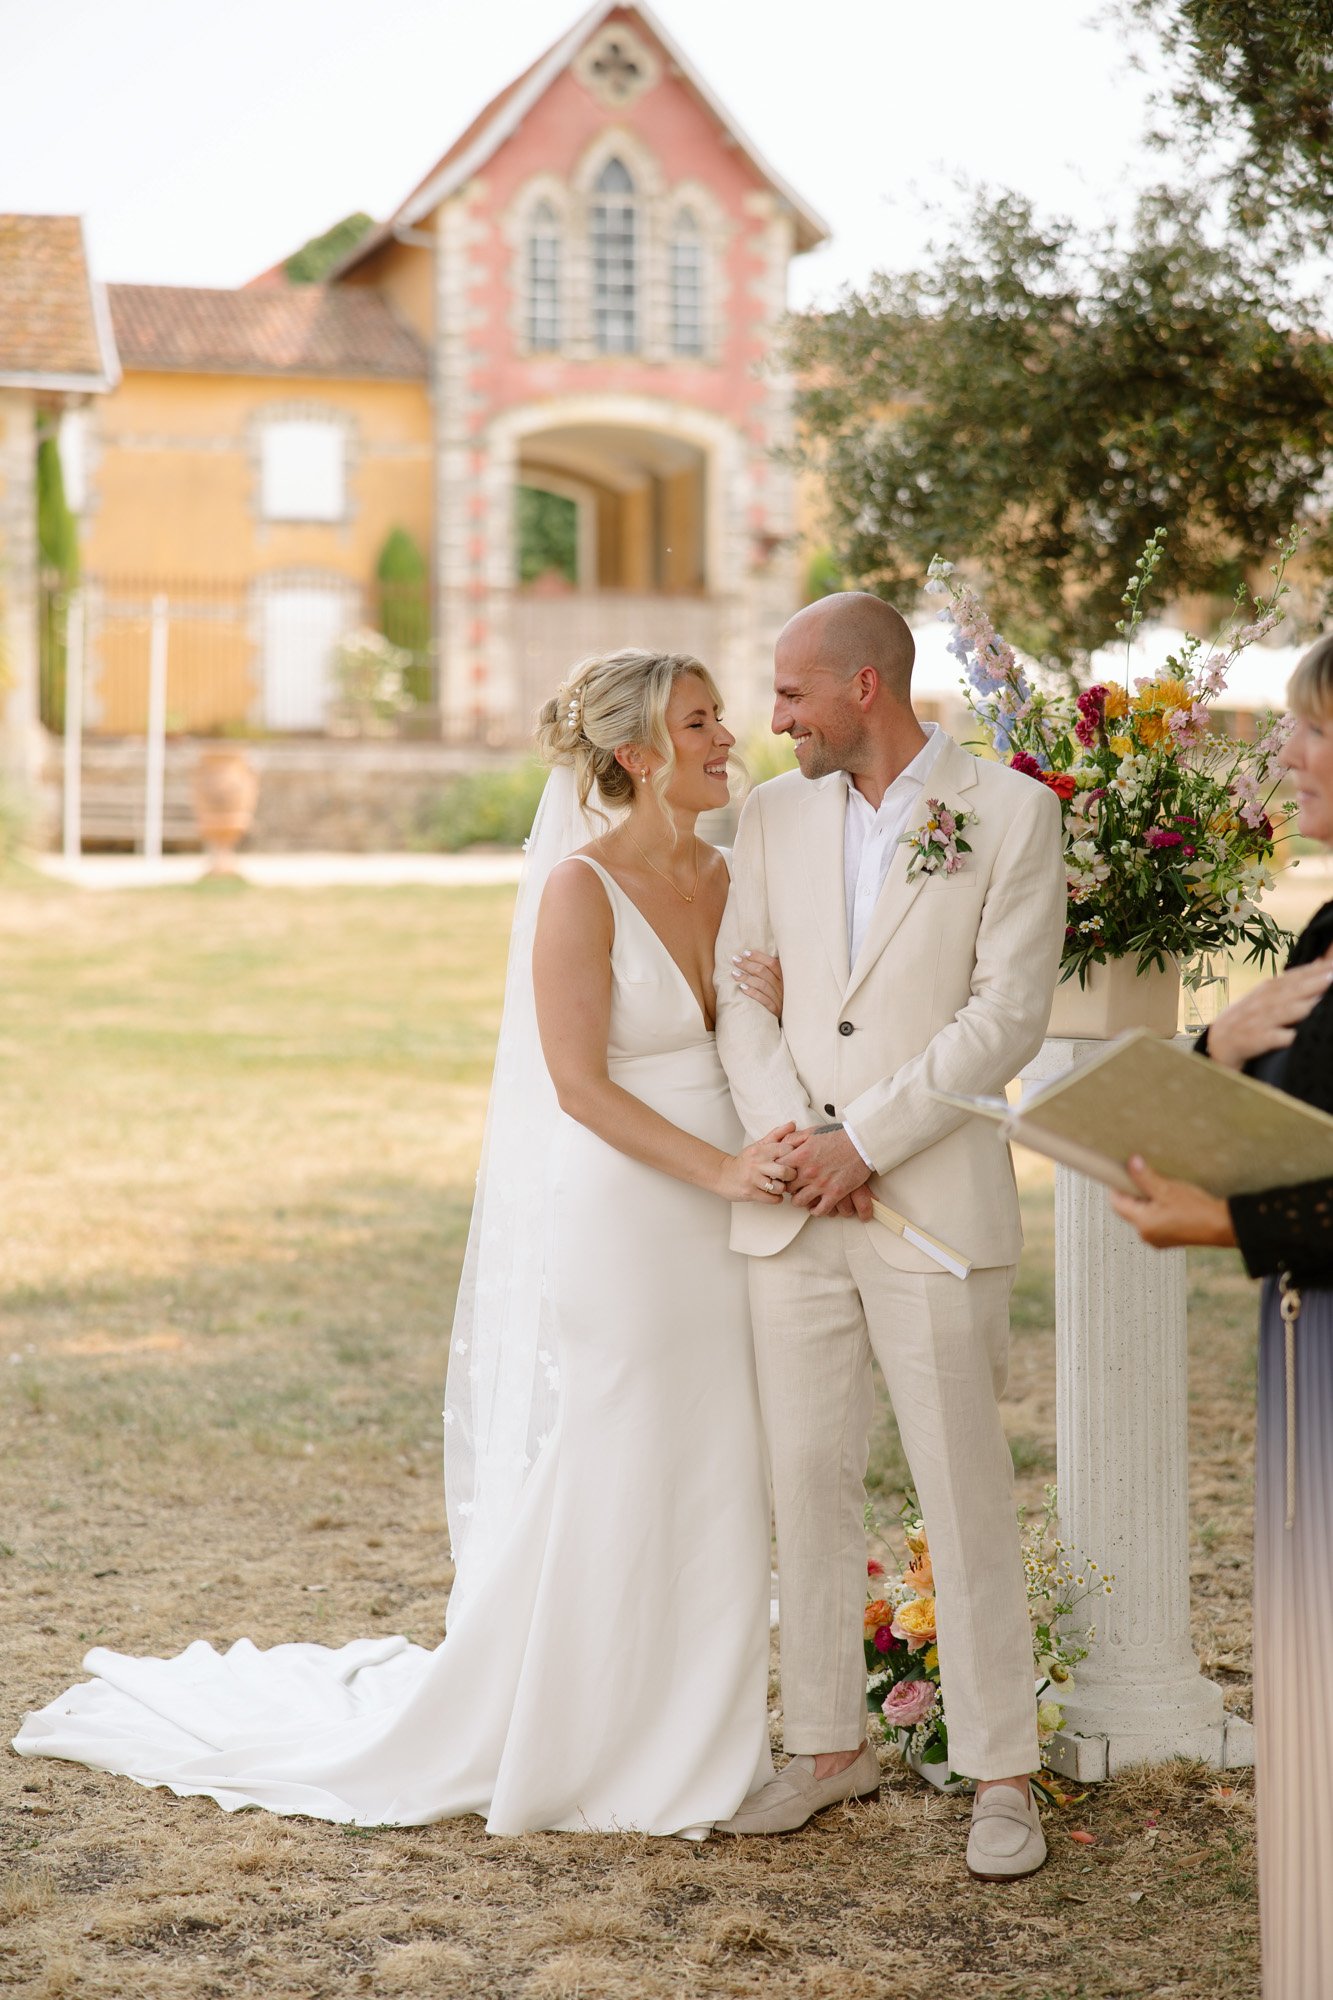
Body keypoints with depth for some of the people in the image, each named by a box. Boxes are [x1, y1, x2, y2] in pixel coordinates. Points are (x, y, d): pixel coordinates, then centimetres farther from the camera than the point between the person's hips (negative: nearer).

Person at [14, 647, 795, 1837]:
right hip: (612, 1220, -7)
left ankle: (682, 1744, 24)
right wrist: (719, 1168, -20)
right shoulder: (580, 887, -13)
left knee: (710, 1491, 10)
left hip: (716, 1223, 7)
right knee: (589, 1497, 2)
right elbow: (580, 1085, -15)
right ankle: (553, 1747, 20)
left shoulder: (725, 878, 8)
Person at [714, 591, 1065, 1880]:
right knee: (806, 1482, 9)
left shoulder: (1008, 811, -3)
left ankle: (1001, 1774, 11)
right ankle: (830, 1746, 22)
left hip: (934, 1203, -4)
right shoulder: (775, 815, 10)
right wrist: (793, 1137, -8)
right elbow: (739, 992, 8)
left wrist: (863, 1139, -12)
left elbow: (1008, 1015, -8)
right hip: (792, 1207, 4)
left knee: (966, 1493, 0)